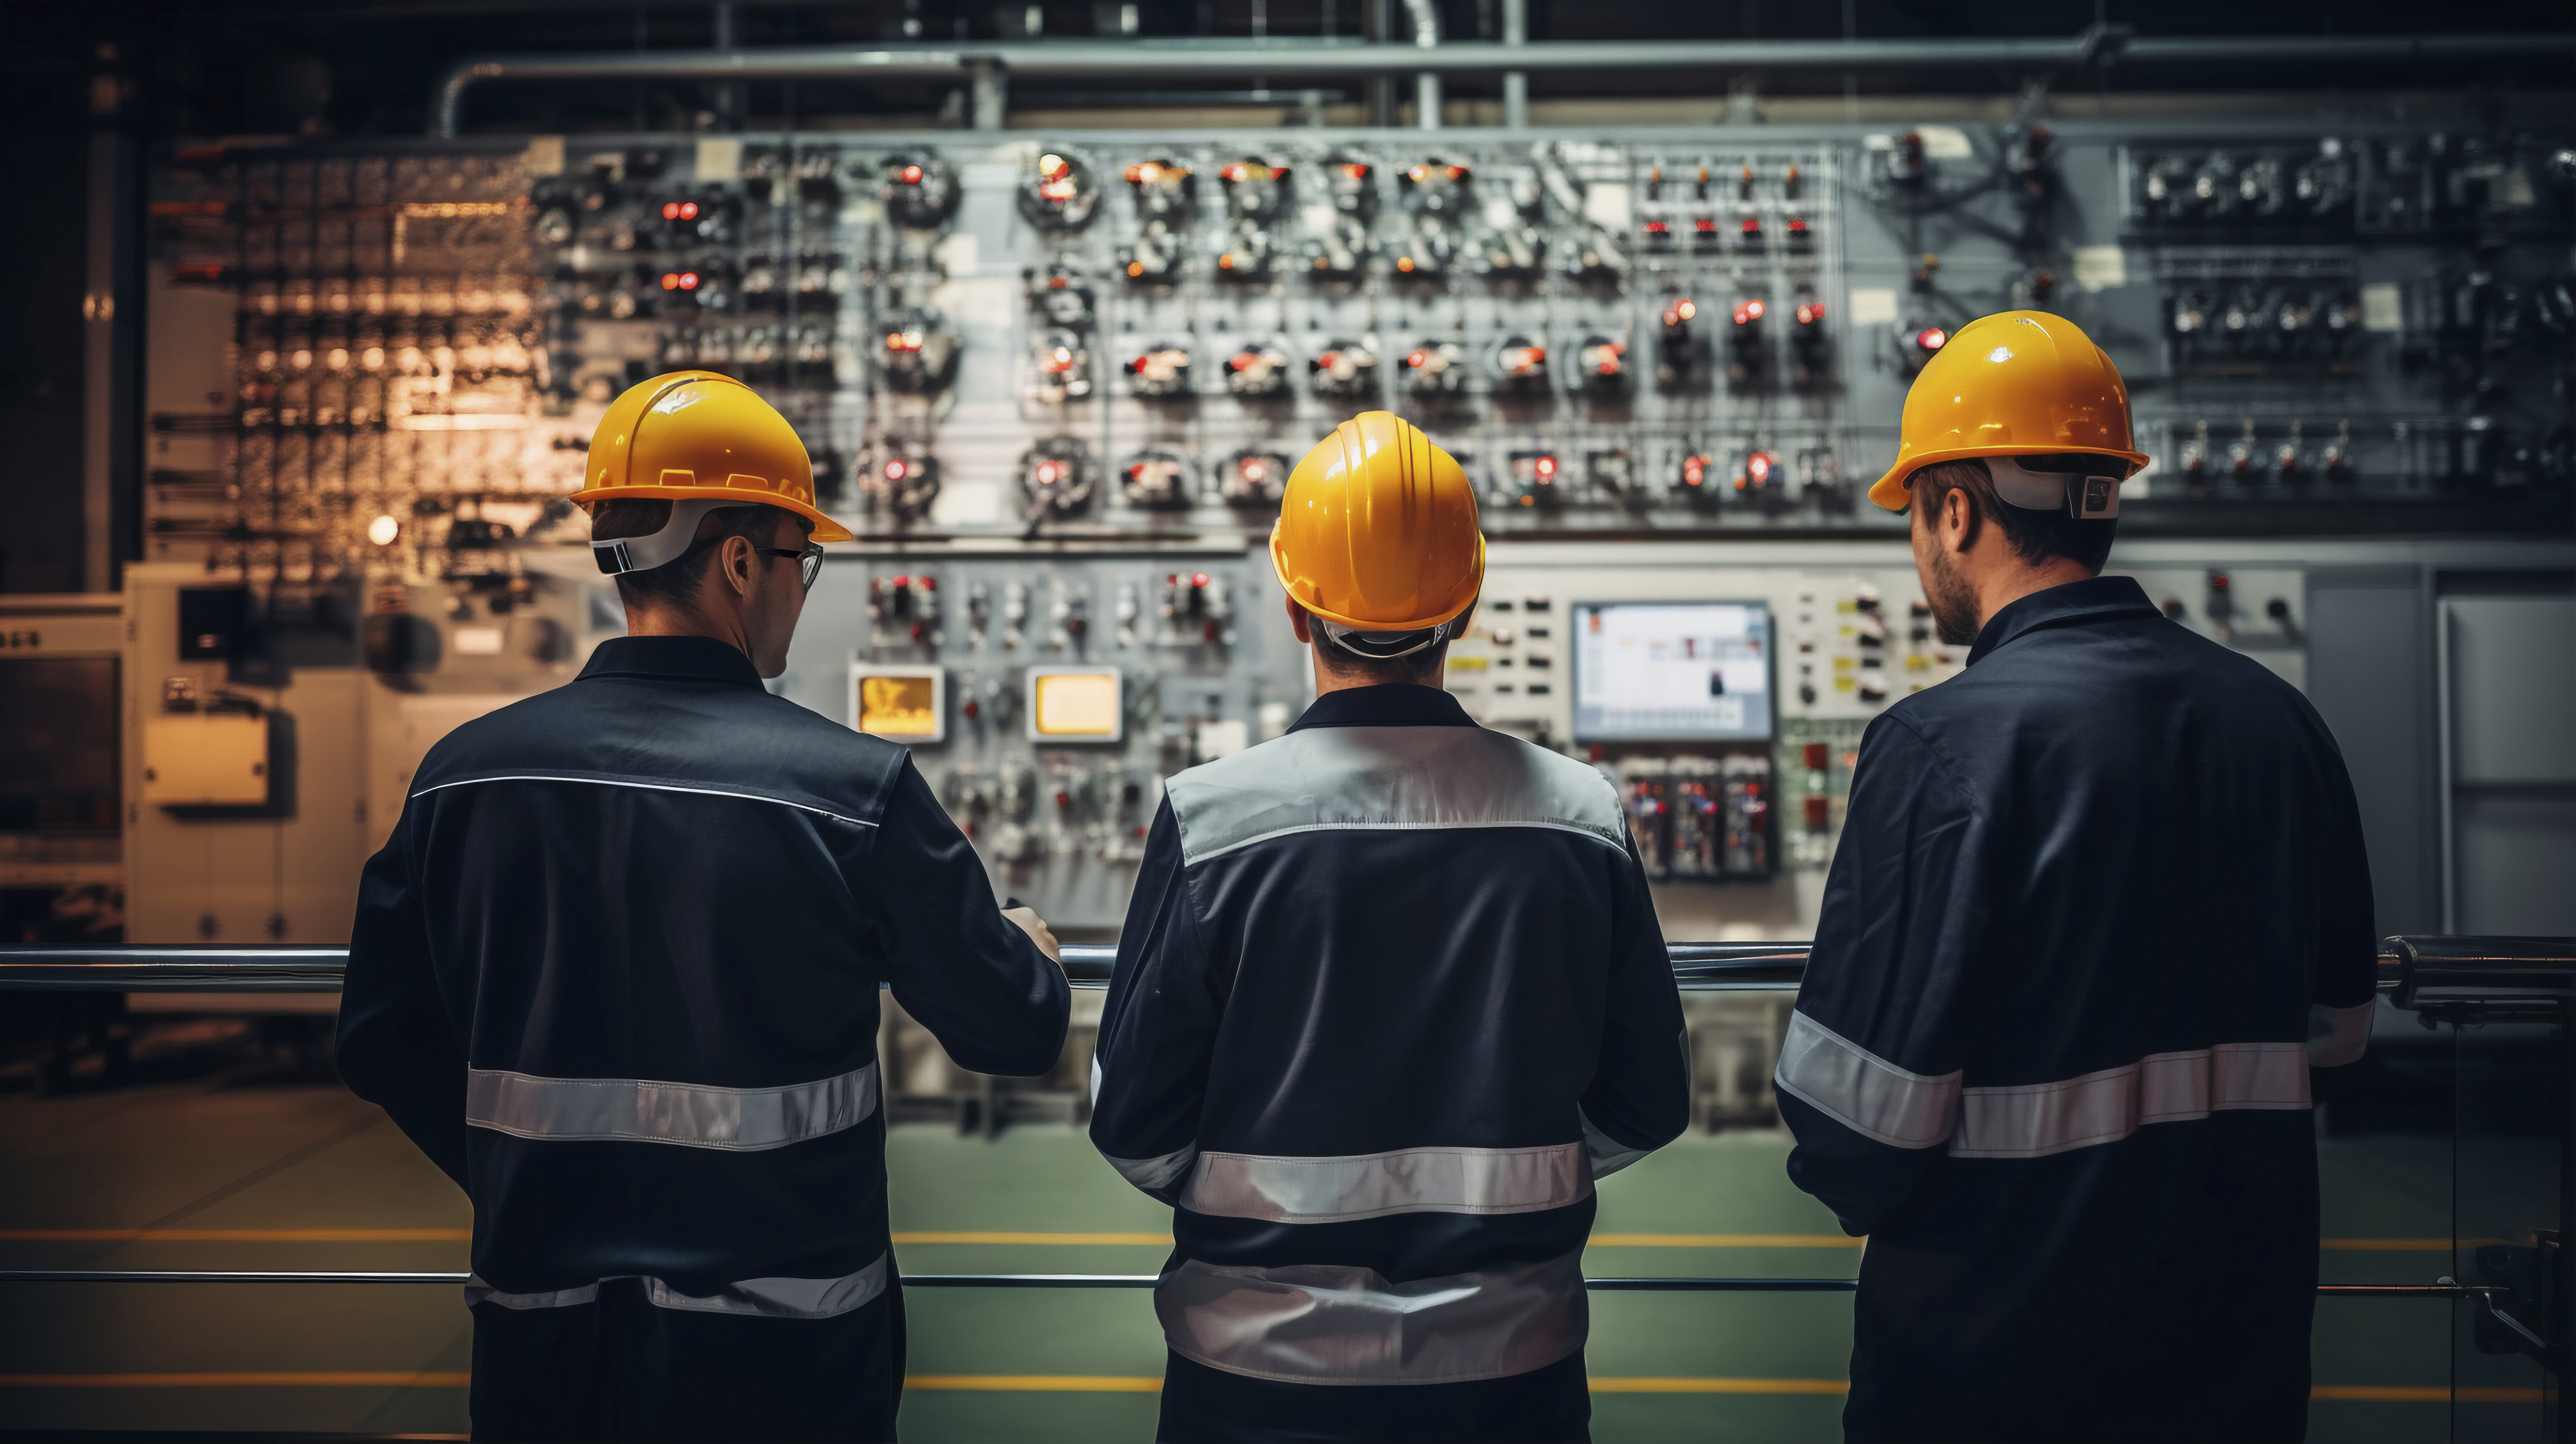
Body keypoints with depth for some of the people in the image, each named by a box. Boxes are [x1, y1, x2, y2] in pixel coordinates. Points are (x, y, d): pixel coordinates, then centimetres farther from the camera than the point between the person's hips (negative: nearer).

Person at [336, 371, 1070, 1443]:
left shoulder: (464, 774, -5)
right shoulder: (853, 788, -17)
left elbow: (383, 1043, 5)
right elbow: (1014, 1033, -7)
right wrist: (1032, 953, 16)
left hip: (542, 1351, 4)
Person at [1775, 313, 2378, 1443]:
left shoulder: (1941, 745, -21)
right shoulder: (2282, 721, 0)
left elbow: (1865, 1100, -20)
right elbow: (2336, 1029, 11)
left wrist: (1860, 1194, 1)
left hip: (1993, 1348, -6)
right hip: (2243, 1335, 6)